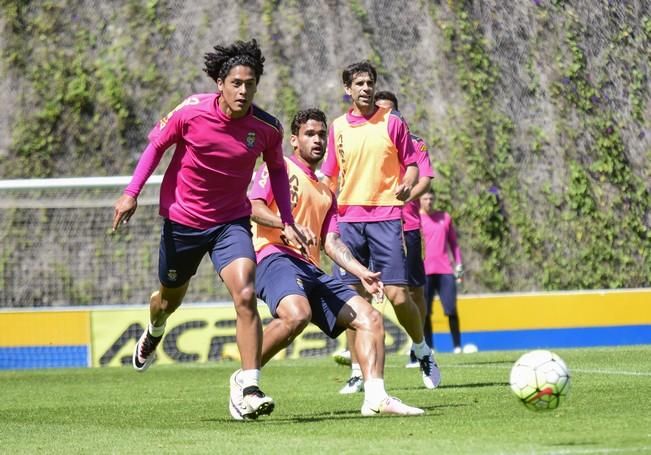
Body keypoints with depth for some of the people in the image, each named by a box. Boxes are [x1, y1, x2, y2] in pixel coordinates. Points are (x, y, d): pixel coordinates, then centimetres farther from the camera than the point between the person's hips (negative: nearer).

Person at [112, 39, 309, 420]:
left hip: (232, 222, 0)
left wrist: (288, 222, 4)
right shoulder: (191, 112, -17)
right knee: (171, 297, 20)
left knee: (246, 295, -23)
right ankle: (154, 333, 59)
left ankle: (251, 389, -23)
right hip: (182, 219, 0)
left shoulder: (267, 128, -12)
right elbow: (157, 145, -1)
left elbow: (277, 170, 8)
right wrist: (132, 192, -7)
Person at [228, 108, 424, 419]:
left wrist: (362, 273, 4)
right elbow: (253, 207, -6)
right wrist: (285, 224, -25)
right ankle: (243, 379, -19)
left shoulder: (326, 193, 30)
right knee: (297, 314, -36)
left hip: (313, 270, 8)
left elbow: (331, 242, 20)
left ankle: (376, 398, -18)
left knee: (370, 318, -6)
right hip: (276, 257, -8)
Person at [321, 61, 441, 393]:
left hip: (385, 216, -3)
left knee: (397, 293, -9)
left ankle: (423, 351, 16)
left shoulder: (392, 122, 2)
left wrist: (407, 185, -16)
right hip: (348, 218, 3)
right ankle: (358, 372, 6)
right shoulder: (338, 128, 10)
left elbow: (411, 164, 5)